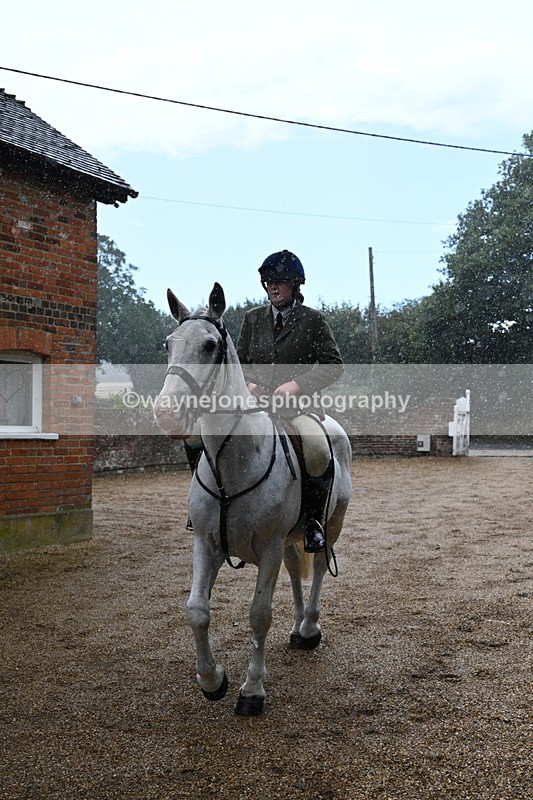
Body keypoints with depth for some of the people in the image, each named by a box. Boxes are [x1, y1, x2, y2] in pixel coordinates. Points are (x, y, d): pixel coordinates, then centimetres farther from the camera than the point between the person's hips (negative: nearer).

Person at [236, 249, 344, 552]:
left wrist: (298, 384, -13)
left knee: (318, 453, -33)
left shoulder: (313, 320, 6)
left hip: (301, 405, -3)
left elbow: (334, 364, 1)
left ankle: (314, 519, -10)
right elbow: (240, 362, 21)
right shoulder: (253, 318, 16)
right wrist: (249, 383, -2)